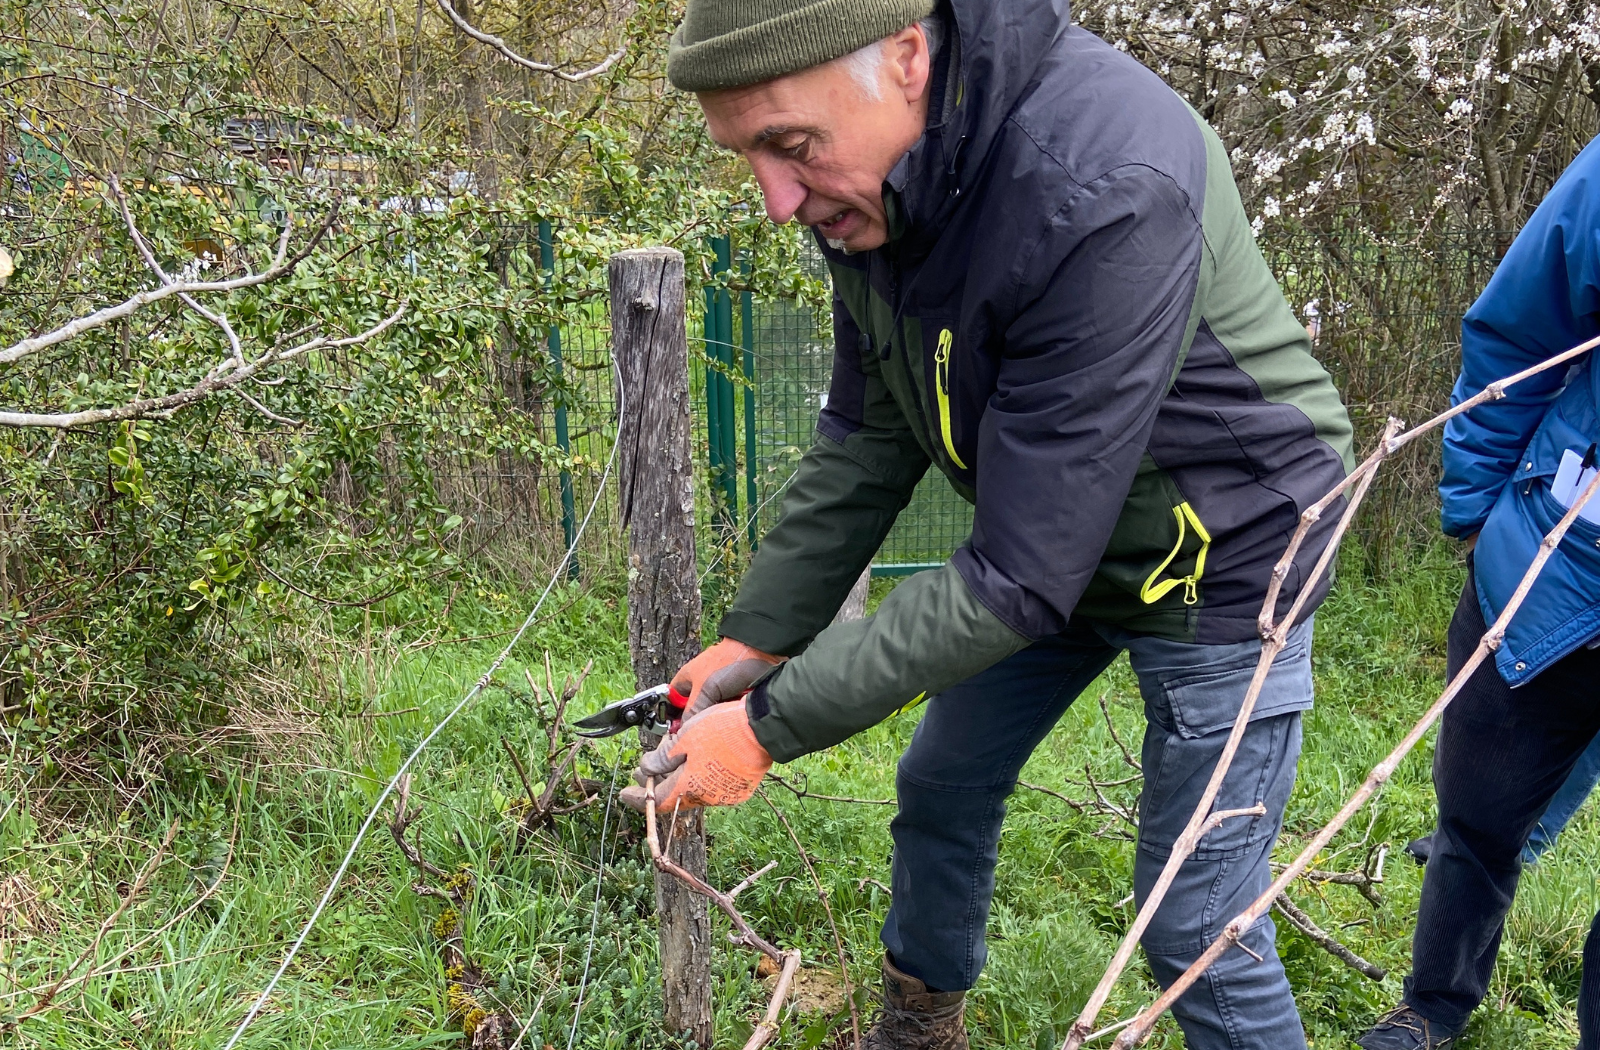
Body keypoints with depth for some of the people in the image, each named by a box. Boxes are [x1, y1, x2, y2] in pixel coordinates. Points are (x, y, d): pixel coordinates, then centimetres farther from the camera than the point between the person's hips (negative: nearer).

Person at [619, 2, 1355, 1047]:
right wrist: (755, 638, -7)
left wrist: (774, 726, -28)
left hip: (1221, 558, -7)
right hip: (1043, 539, 8)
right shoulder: (868, 181, -12)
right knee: (941, 787, 19)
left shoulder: (1106, 192, -38)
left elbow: (1023, 576, -34)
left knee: (1196, 927, -1)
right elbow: (865, 441, -1)